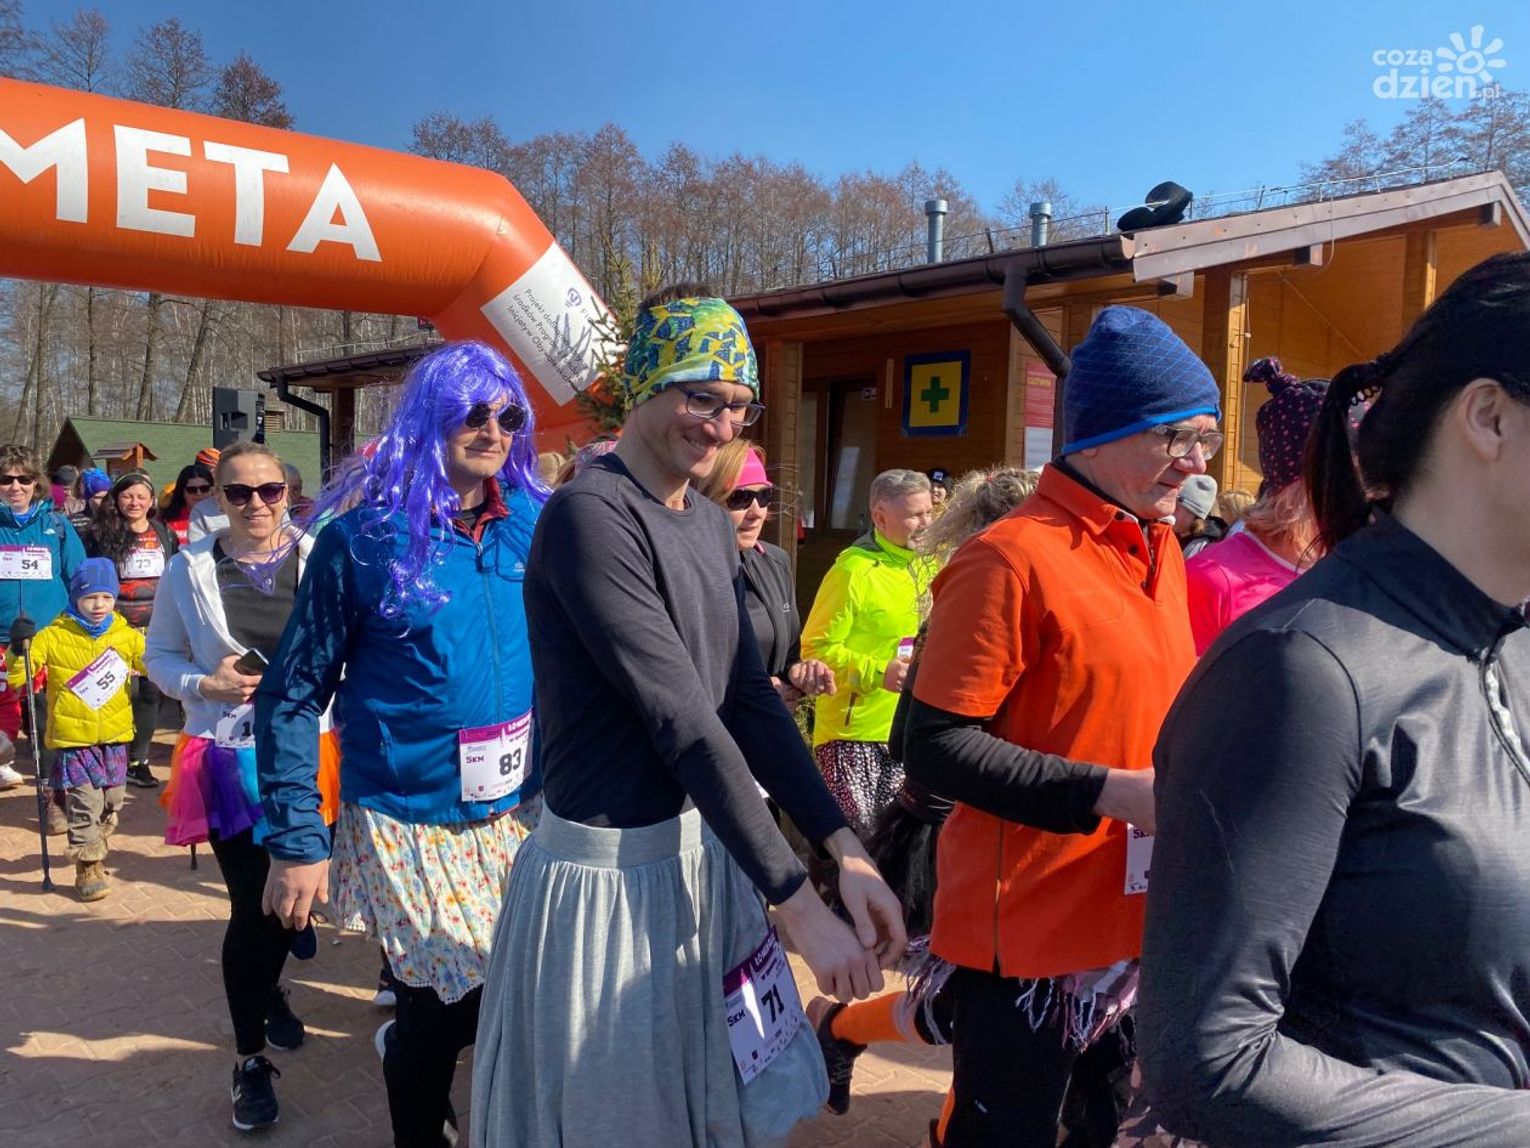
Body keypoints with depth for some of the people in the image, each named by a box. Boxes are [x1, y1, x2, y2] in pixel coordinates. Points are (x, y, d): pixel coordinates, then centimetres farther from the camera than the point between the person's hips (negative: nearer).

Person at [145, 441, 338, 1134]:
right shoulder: (188, 569, -1)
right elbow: (159, 656, 6)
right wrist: (204, 685, -12)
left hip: (306, 753, 1)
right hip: (227, 758, 0)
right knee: (251, 905, 1)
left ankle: (267, 988, 50)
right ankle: (250, 1057, 22)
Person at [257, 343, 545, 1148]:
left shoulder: (537, 528, 0)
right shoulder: (365, 536, -10)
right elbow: (293, 695, -6)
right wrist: (298, 841, -8)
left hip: (524, 810, 4)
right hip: (411, 819, -3)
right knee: (437, 1012, 9)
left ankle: (411, 1050, 41)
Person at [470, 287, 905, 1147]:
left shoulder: (715, 527, 7)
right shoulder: (590, 516, -19)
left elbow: (749, 699, 3)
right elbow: (683, 722, -23)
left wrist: (846, 849, -6)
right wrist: (799, 902, -21)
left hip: (705, 847, 8)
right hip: (612, 871, -7)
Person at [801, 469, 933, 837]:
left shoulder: (923, 565, 8)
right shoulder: (853, 571, -16)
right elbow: (816, 647, -16)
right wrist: (877, 672, -24)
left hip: (902, 727, 7)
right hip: (852, 728, -7)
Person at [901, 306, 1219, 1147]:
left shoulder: (1160, 551, 8)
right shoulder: (1012, 558, -17)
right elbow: (935, 748, -20)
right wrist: (1106, 793, -24)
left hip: (1139, 926, 8)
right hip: (1028, 935, -8)